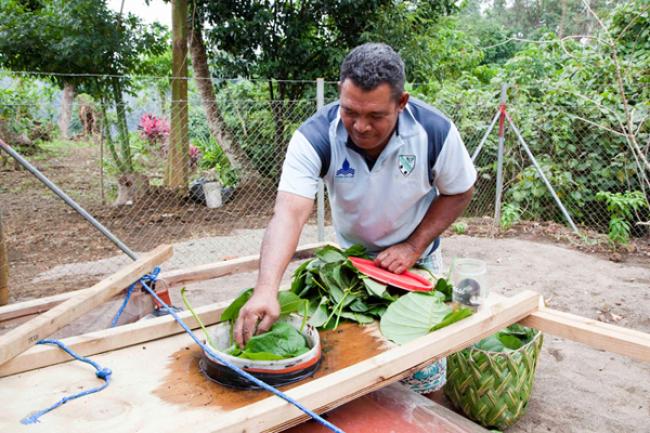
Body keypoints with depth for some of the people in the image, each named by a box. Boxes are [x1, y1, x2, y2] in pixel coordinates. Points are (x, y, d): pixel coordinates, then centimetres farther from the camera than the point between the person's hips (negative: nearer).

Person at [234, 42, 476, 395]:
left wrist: (413, 248, -18)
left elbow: (458, 193, -7)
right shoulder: (314, 137, -28)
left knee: (424, 378, 6)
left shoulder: (435, 132, -24)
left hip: (416, 259, 0)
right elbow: (289, 213, -39)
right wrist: (266, 290, -54)